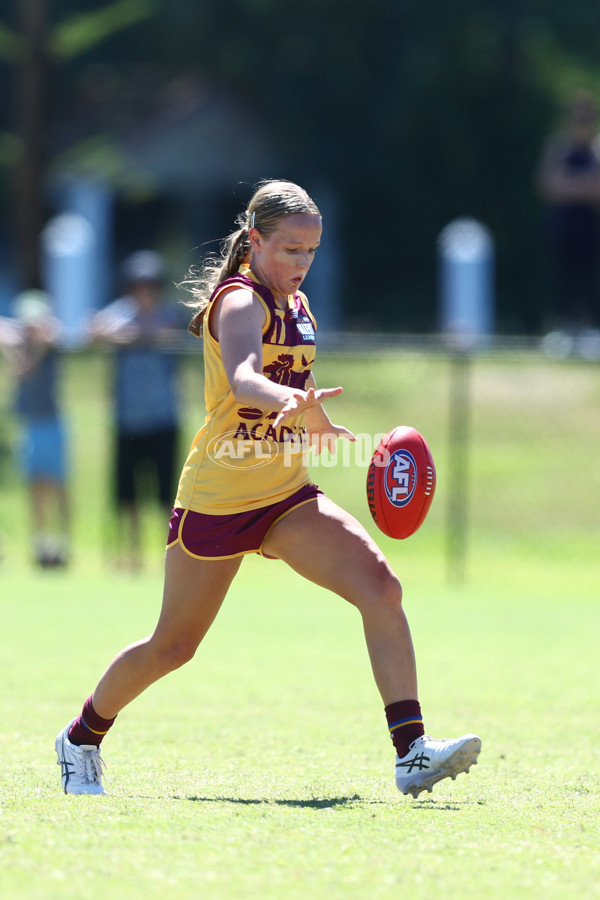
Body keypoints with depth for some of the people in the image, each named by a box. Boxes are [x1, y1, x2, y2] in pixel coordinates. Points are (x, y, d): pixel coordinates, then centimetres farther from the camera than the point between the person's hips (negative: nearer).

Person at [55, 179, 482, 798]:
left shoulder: (297, 307, 10)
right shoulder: (240, 301, -15)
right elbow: (242, 380, -38)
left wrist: (350, 440, 23)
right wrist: (295, 401, -56)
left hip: (288, 498, 6)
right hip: (217, 497, -6)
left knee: (380, 586, -18)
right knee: (173, 646, 7)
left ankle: (411, 755, -24)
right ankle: (81, 738, 35)